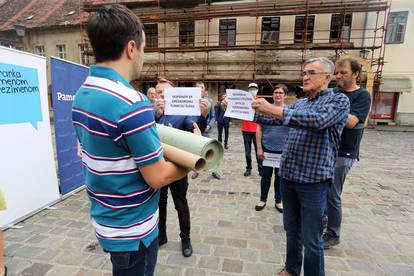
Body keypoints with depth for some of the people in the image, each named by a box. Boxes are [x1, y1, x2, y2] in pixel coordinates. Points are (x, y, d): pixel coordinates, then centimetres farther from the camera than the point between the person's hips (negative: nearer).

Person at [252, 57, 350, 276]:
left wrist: (273, 109, -29)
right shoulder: (299, 104, 14)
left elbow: (318, 120, -26)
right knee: (291, 230, 21)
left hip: (314, 179, -6)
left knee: (311, 239, 6)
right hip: (288, 176, 6)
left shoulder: (339, 100, -6)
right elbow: (273, 120, 14)